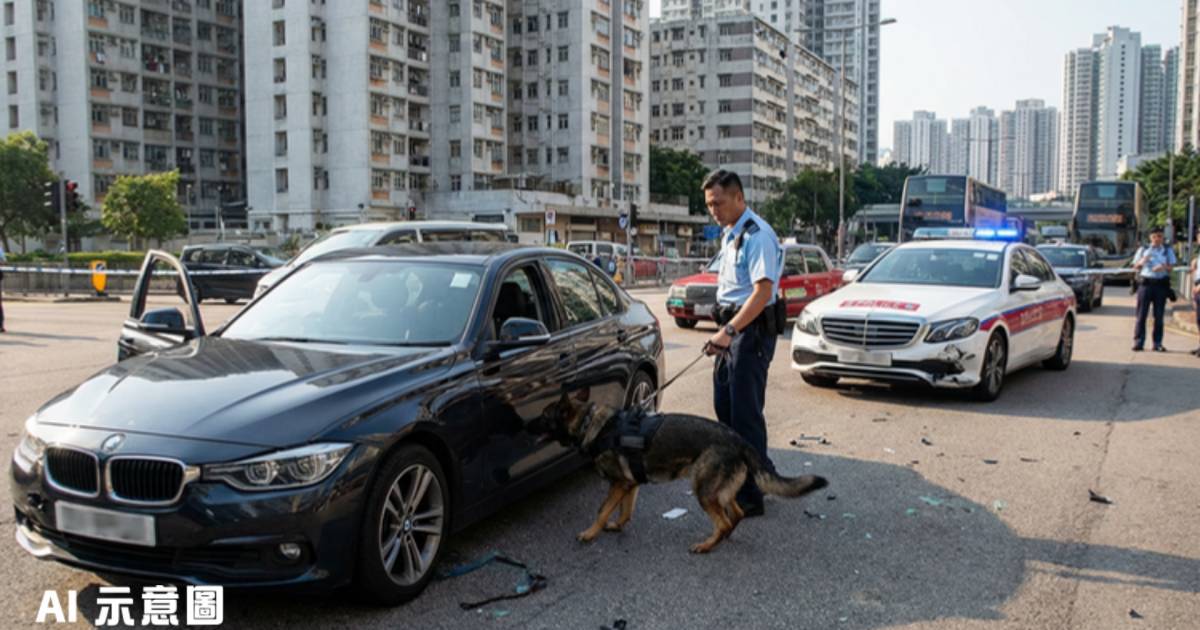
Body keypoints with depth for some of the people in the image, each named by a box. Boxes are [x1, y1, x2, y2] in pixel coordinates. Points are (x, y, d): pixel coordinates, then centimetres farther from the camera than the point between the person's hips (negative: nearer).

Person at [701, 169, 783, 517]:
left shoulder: (756, 235, -16)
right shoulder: (729, 234, 14)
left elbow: (763, 291, -24)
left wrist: (730, 330, -29)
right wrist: (724, 331, 16)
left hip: (751, 330, -10)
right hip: (731, 327, 10)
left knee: (745, 413, -5)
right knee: (725, 406, 16)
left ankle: (751, 496, 4)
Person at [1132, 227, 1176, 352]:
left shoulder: (1167, 251, 11)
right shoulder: (1143, 250, 10)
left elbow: (1171, 267, 6)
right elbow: (1135, 266, 9)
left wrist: (1164, 267, -17)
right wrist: (1142, 261, -13)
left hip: (1161, 284, 1)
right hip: (1145, 282, -1)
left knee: (1159, 316, 3)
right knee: (1141, 314, -2)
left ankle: (1157, 343, 8)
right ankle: (1138, 342, 0)